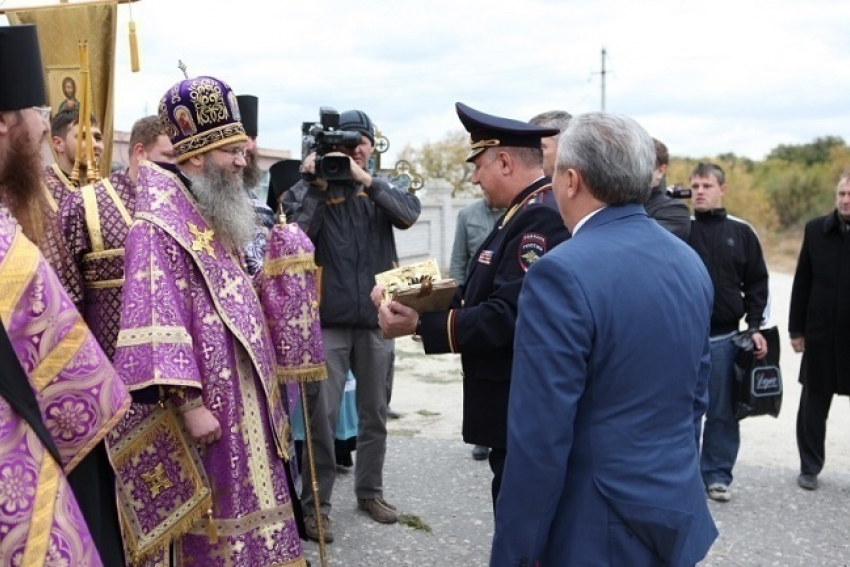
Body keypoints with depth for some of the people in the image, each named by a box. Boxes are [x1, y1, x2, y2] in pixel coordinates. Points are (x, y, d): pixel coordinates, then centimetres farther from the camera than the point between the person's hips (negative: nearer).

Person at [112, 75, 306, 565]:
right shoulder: (158, 227, -17)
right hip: (207, 405, -9)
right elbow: (157, 322, -23)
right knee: (217, 525, 2)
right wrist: (189, 403, -26)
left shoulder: (216, 217, 13)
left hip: (243, 399, 9)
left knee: (251, 508, 16)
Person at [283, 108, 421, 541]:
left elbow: (410, 214, -10)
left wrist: (366, 179, -18)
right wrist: (318, 184, -19)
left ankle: (370, 491, 29)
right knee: (321, 415, -5)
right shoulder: (311, 187, 0)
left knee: (374, 412, 14)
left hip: (376, 318, 4)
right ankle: (316, 503, 7)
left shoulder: (381, 187, 9)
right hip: (327, 319, -3)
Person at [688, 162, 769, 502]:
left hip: (724, 337, 1)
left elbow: (757, 284, 8)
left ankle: (717, 474, 19)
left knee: (722, 412, 7)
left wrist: (754, 327, 0)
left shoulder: (741, 233, 6)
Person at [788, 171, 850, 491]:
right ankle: (809, 468, 24)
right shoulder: (816, 230, 1)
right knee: (813, 405, 11)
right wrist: (796, 329, 2)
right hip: (821, 336, 2)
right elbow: (802, 283, 4)